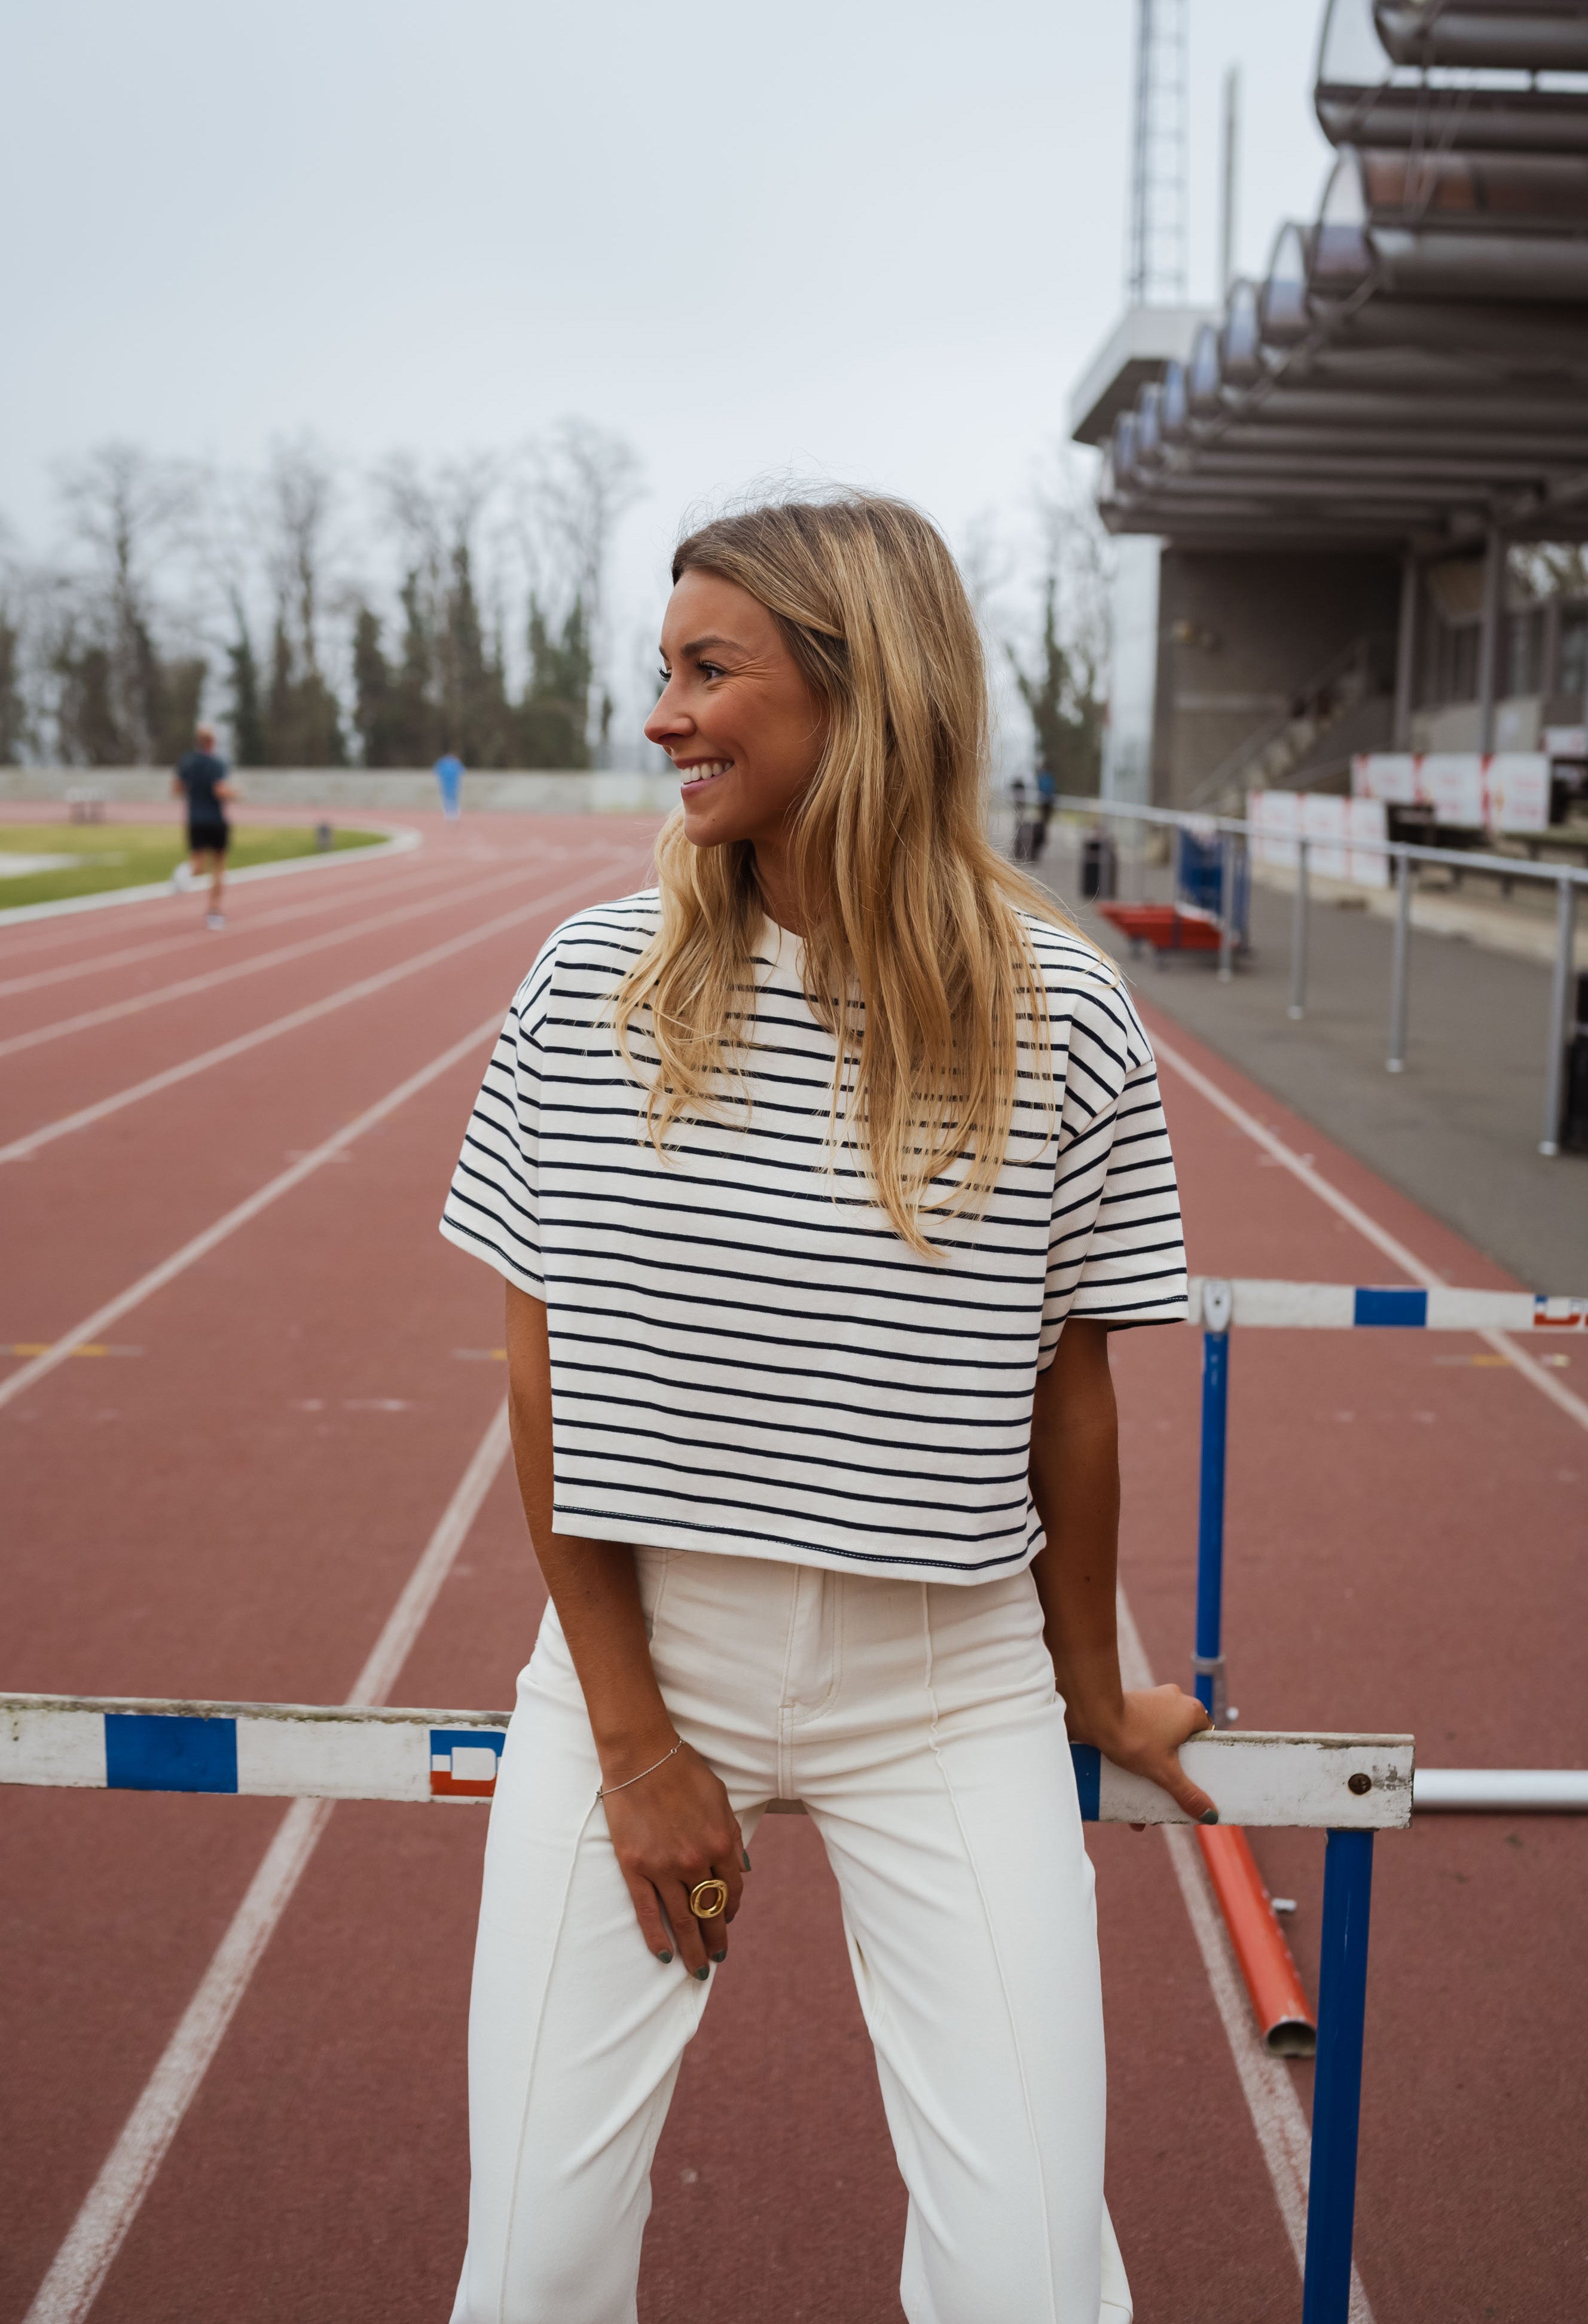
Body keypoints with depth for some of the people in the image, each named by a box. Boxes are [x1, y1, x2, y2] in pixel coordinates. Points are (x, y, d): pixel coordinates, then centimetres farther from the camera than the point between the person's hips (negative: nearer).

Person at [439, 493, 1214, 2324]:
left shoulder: (1058, 1016, -9)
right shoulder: (593, 986, -5)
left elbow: (1069, 1384, 0)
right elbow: (545, 1372, -2)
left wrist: (1094, 1694, 11)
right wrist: (632, 1736, -3)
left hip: (943, 1693, -1)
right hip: (636, 1653, 1)